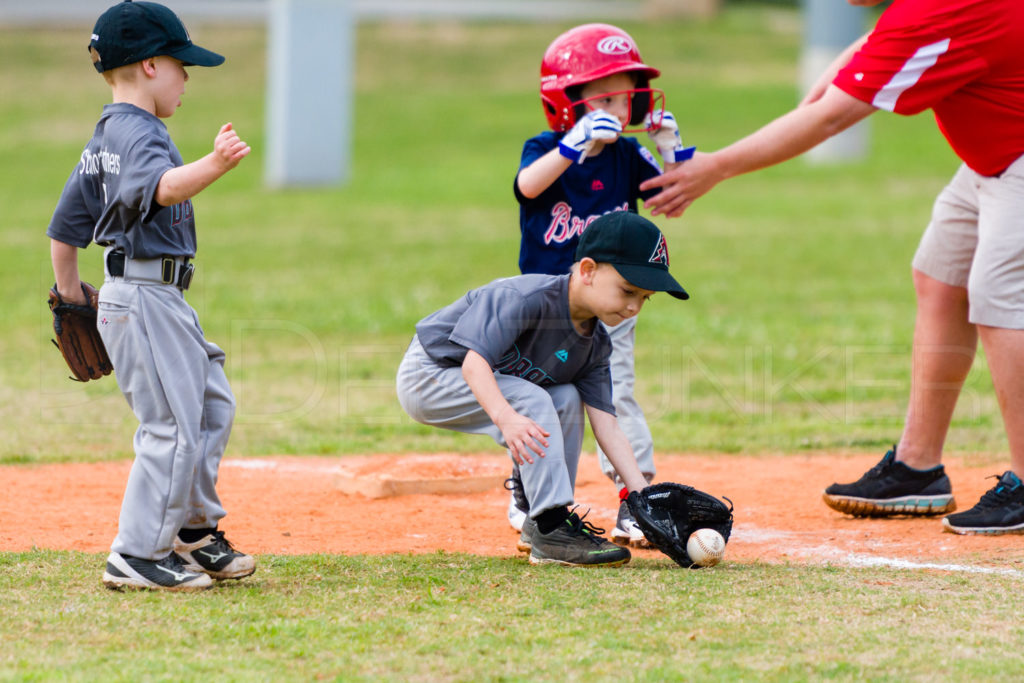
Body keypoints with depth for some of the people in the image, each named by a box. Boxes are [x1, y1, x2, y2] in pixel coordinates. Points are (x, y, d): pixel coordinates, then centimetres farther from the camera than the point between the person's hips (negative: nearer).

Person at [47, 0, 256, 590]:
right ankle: (137, 558, -5)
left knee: (214, 404, 18)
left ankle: (193, 531, 28)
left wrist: (71, 296, 28)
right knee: (174, 426, -9)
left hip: (163, 299, 11)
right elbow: (161, 186, -39)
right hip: (145, 296, -11)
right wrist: (214, 166, -55)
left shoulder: (104, 139, 15)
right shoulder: (137, 132, -16)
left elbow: (65, 229, 19)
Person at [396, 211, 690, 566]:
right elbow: (474, 362, -37)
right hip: (428, 375, -8)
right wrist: (505, 417, -56)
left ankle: (550, 522, 4)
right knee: (533, 400, -25)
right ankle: (551, 531, -28)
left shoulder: (596, 345, -4)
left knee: (567, 400, -1)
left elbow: (607, 425, -6)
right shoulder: (527, 298, -29)